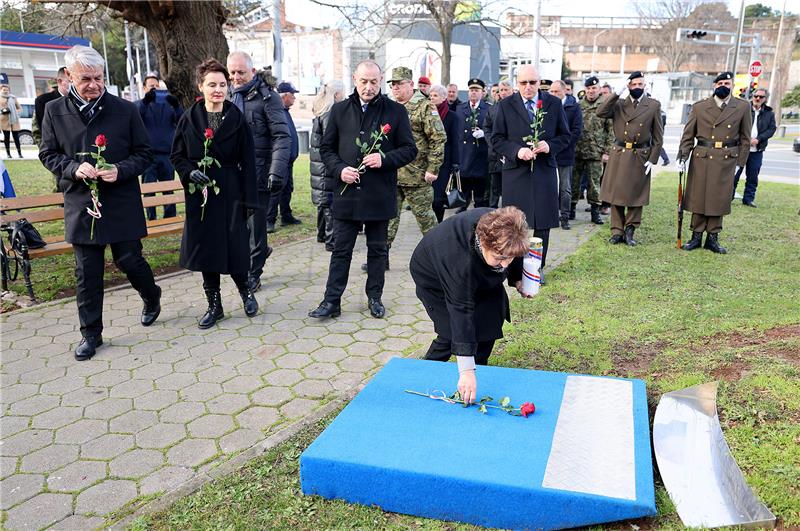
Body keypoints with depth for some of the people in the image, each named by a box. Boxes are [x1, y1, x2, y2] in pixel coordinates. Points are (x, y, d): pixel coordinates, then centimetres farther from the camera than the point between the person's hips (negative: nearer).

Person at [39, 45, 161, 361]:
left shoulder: (125, 110, -2)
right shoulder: (54, 111, 2)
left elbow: (144, 154, 2)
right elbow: (48, 154, 8)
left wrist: (121, 170, -16)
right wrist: (73, 168, -13)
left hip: (122, 203, -1)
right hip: (81, 204, 2)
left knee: (129, 260, 5)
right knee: (87, 272, 6)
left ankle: (152, 298, 37)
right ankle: (90, 333, 19)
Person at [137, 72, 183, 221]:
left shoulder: (168, 104, 13)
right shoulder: (140, 105, 8)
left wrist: (176, 105, -20)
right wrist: (145, 101, -28)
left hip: (167, 154, 2)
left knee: (169, 188, 8)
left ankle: (171, 217, 15)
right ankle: (151, 218, 6)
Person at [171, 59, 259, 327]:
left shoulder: (237, 119, -2)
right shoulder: (189, 119, 3)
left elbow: (248, 162, -3)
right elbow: (177, 156, 9)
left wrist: (249, 199, -7)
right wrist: (190, 172, -12)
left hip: (230, 194, -2)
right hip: (200, 194, 2)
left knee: (235, 248, -1)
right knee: (205, 249, 7)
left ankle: (245, 290, 28)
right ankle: (214, 305, 21)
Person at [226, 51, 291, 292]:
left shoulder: (267, 96, -8)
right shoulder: (229, 96, 12)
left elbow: (282, 137, -14)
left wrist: (277, 171, -25)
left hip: (258, 173, -6)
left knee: (255, 224, 2)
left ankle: (252, 275, 15)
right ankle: (261, 250, 38)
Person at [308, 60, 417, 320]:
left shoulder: (396, 111, 1)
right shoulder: (340, 110, 7)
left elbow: (409, 149, 2)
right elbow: (326, 147, 10)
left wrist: (384, 159, -15)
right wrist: (339, 169, -9)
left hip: (380, 194, -1)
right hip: (346, 192, 1)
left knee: (377, 249, 11)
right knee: (341, 249, 5)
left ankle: (374, 298, 25)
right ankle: (332, 301, 12)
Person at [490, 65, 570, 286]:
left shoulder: (554, 104, 6)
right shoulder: (506, 105, 2)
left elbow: (564, 135, 10)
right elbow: (497, 139, 1)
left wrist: (550, 145, -11)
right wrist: (516, 151, -16)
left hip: (545, 171, 2)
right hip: (515, 171, -1)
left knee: (543, 222, 6)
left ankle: (537, 268, 19)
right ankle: (515, 270, 13)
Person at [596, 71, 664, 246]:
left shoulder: (654, 105, 3)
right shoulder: (619, 104, 6)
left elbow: (658, 136, 3)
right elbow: (601, 113, -12)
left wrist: (652, 159, -4)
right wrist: (616, 93, -14)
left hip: (640, 157, -1)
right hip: (618, 155, 1)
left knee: (636, 195, 5)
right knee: (616, 194, 4)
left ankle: (629, 231, 17)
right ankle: (617, 232, 13)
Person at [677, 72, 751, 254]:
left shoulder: (742, 107, 4)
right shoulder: (699, 107, 2)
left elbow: (745, 138, 8)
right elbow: (688, 135, 4)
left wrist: (740, 162, 3)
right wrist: (682, 157, -6)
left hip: (727, 161, 0)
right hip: (701, 159, 0)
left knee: (719, 199, 4)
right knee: (698, 197, 4)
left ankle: (712, 238, 14)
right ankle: (696, 236, 15)